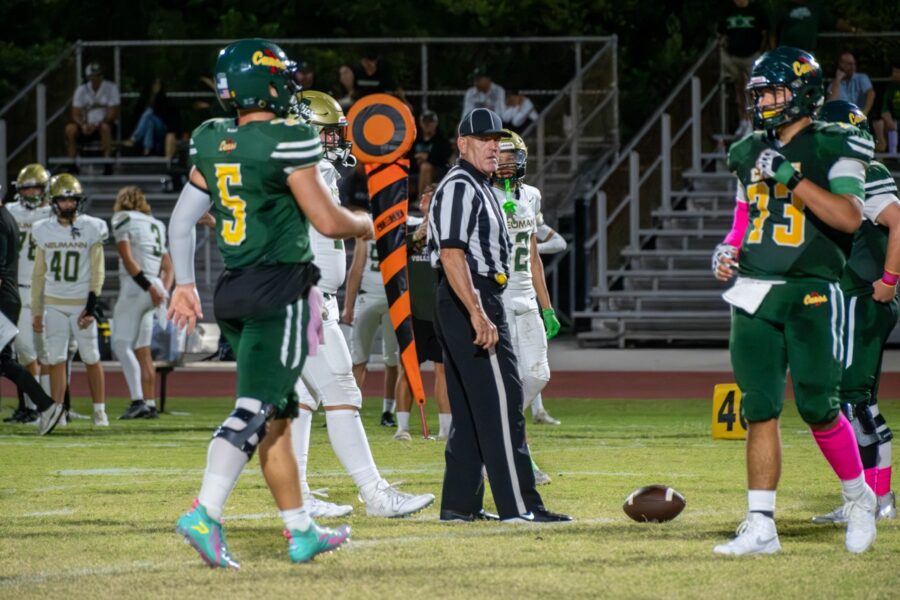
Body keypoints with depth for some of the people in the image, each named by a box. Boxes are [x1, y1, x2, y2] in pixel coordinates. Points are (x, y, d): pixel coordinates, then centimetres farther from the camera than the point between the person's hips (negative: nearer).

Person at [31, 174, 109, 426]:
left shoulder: (91, 229, -2)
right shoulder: (44, 231, 5)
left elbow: (97, 271, -2)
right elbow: (38, 274, 11)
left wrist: (92, 306, -10)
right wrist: (36, 311, 9)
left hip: (81, 303, -2)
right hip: (54, 304, 2)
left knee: (91, 358, 1)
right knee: (57, 359, 0)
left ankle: (99, 411, 10)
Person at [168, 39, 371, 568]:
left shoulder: (211, 146, 8)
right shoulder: (287, 143, -13)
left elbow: (182, 220, 13)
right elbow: (328, 221, -12)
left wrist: (184, 284, 23)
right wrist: (364, 225, 9)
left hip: (234, 289, 7)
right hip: (282, 291, -7)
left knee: (277, 415, 13)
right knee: (256, 409, -11)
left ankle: (301, 530, 19)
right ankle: (205, 515, -25)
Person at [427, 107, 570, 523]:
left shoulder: (481, 188, 20)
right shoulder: (459, 187, -12)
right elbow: (451, 254, -22)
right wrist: (478, 314, -28)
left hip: (477, 301, 11)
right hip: (470, 300, -11)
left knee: (469, 410, 11)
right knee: (500, 401, -12)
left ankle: (460, 504, 14)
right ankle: (519, 505, -15)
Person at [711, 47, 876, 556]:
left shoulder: (832, 148, -5)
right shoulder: (752, 152, 15)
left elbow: (849, 217, -18)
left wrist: (791, 177, -21)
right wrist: (729, 249, 6)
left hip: (811, 292, -5)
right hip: (754, 293, 5)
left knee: (818, 407, -6)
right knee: (759, 410, 0)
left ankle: (859, 498, 19)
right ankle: (761, 527, 2)